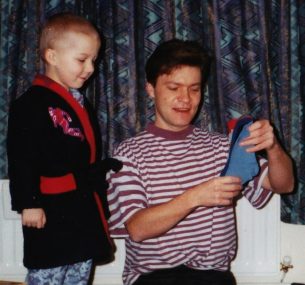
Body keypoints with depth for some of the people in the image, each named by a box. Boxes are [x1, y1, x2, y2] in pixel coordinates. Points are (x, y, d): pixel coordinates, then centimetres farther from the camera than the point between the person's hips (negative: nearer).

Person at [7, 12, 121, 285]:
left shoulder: (82, 103, 18)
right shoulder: (32, 103, -11)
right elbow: (22, 159, -16)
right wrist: (29, 203, -19)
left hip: (86, 211, 9)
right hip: (52, 213, -8)